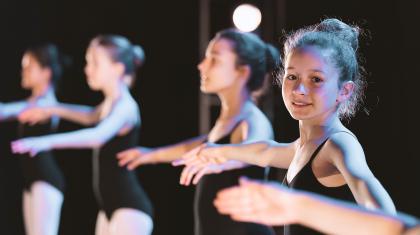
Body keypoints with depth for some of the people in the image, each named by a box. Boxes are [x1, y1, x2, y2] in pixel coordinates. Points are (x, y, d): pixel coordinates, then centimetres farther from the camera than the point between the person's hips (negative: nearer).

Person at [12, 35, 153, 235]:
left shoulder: (125, 106, -16)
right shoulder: (110, 104, 14)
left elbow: (97, 136, -36)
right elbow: (91, 116, 40)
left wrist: (46, 142, -45)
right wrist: (52, 110, 31)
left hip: (130, 209, -10)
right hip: (110, 207, 10)